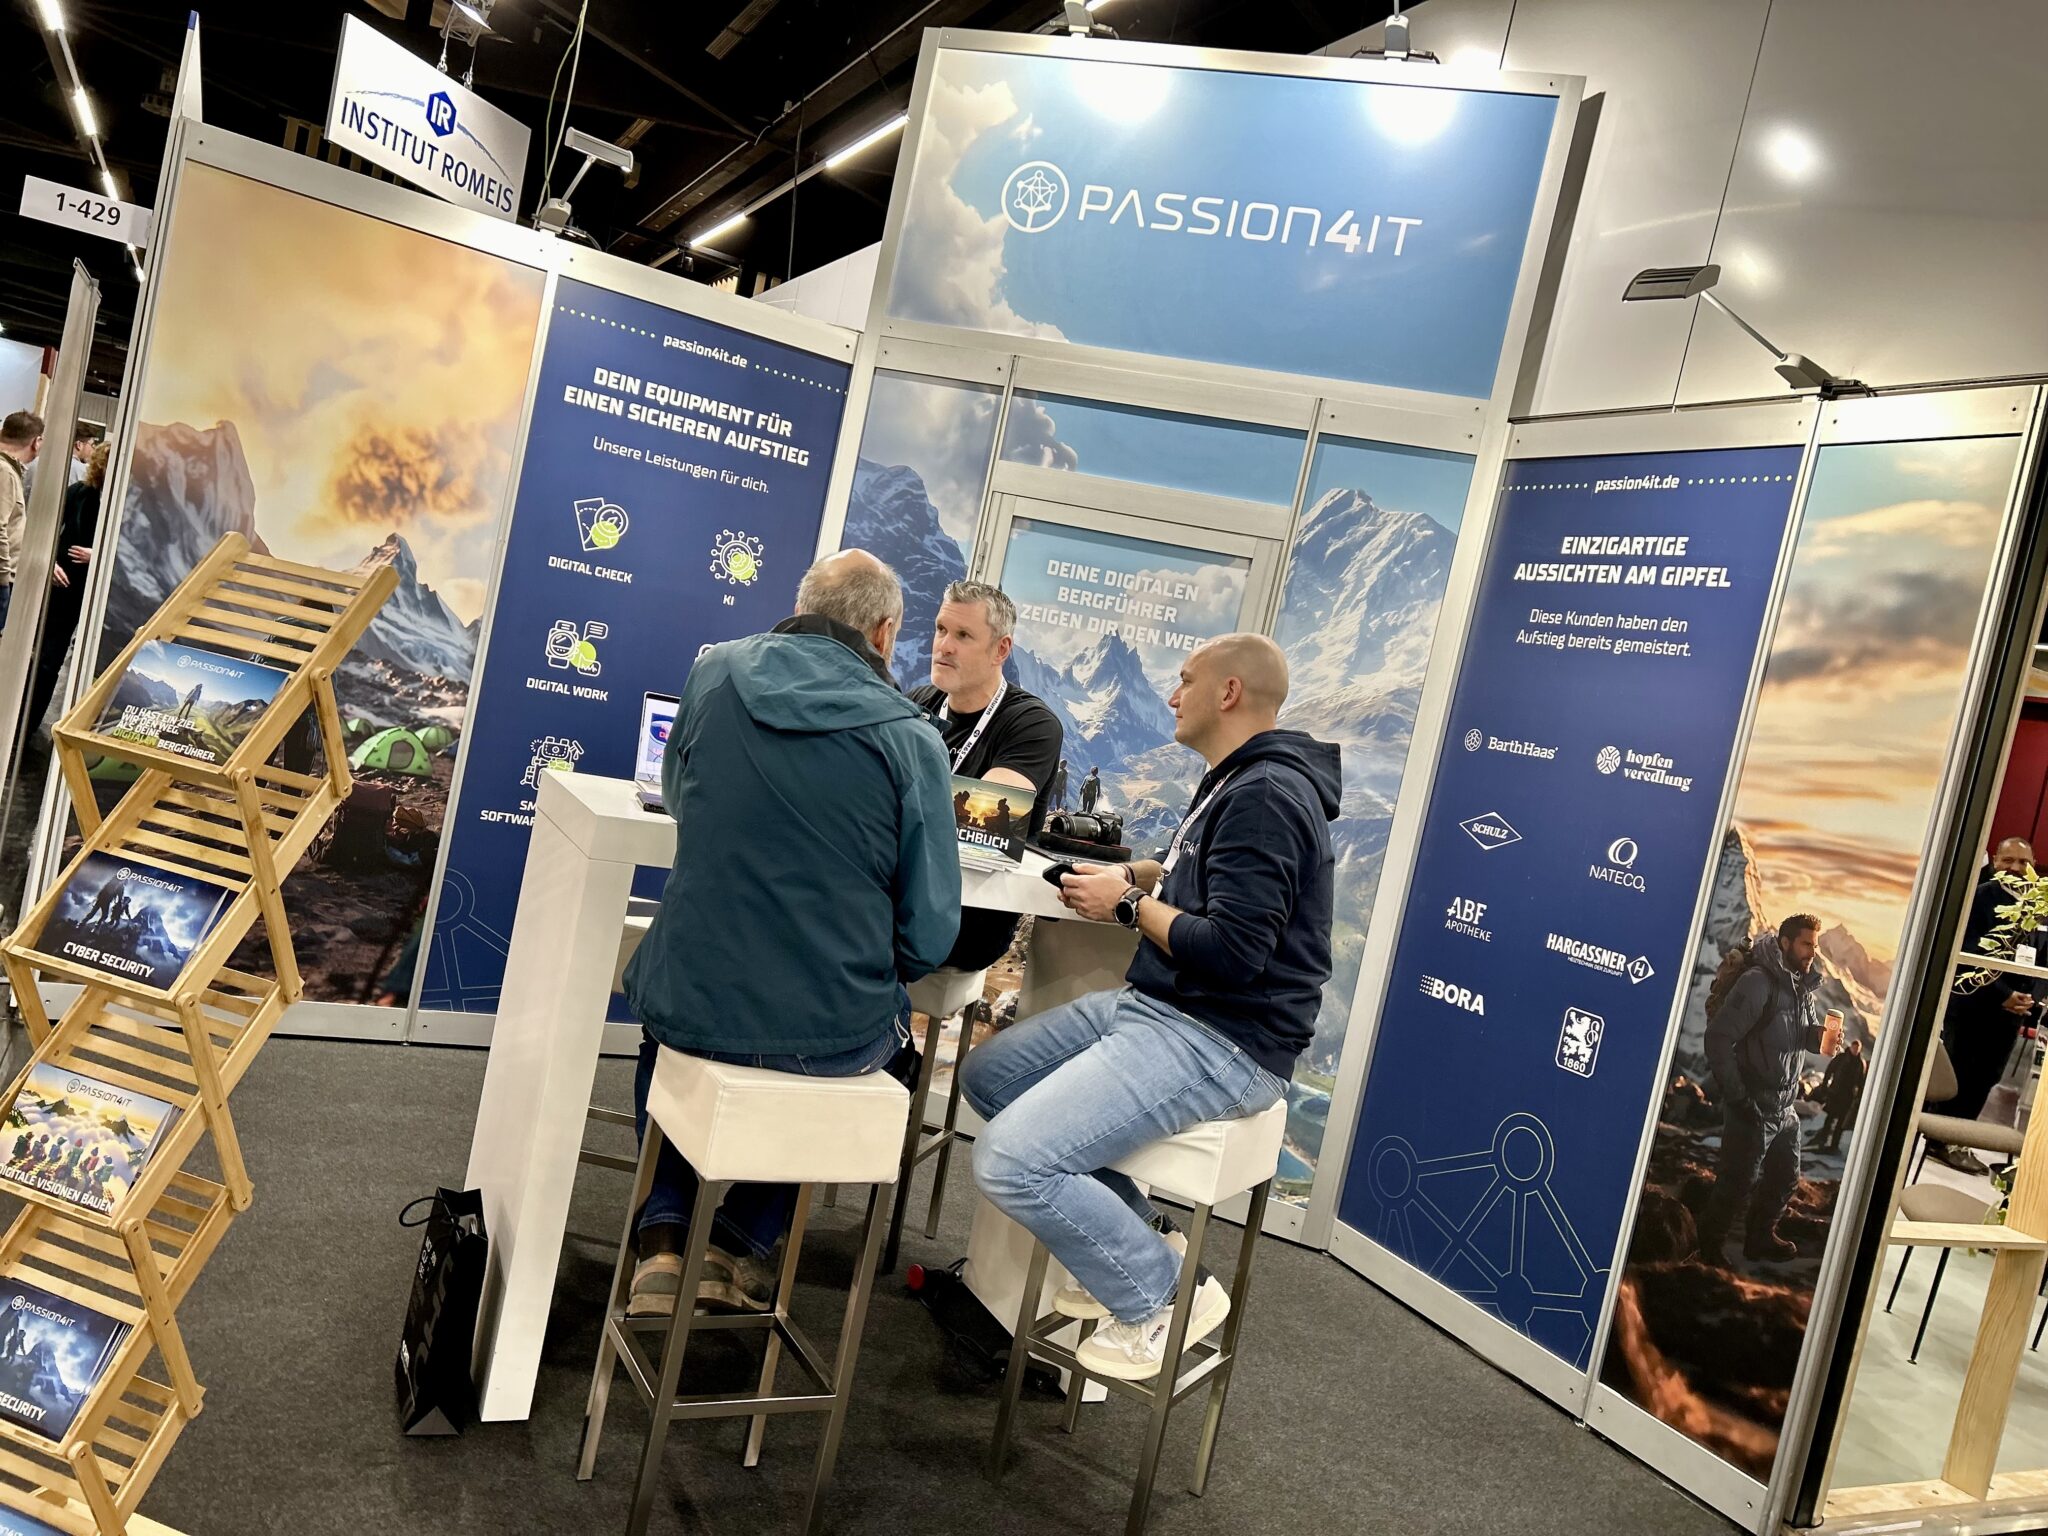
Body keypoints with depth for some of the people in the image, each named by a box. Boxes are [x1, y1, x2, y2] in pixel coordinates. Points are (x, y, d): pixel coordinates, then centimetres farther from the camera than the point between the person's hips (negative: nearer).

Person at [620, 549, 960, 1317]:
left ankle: (662, 1239, 26)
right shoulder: (909, 737, -10)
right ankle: (743, 1243, 33)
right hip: (829, 1032, -2)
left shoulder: (716, 672, -1)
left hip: (693, 1007, 2)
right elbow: (929, 933, -8)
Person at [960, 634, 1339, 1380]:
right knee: (988, 1073, 14)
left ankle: (1163, 1293, 1)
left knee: (1010, 1161, -21)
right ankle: (1133, 1240, 17)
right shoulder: (1234, 783, 13)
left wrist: (1131, 906, -11)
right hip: (1152, 1005, 11)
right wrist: (1130, 874, 9)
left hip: (1220, 1043, -11)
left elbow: (1234, 950, -26)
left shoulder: (1266, 795, -19)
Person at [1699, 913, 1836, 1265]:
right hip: (1753, 1106, -9)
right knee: (1738, 1183, 2)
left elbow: (1808, 1032, 19)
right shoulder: (1759, 981, -21)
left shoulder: (1802, 987, 7)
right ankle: (1709, 1246, 20)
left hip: (1785, 1107, 9)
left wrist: (1820, 1034, -7)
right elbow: (1719, 1036, -24)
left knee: (1785, 1177, 22)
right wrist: (1736, 1096, -24)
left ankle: (1760, 1237, 41)